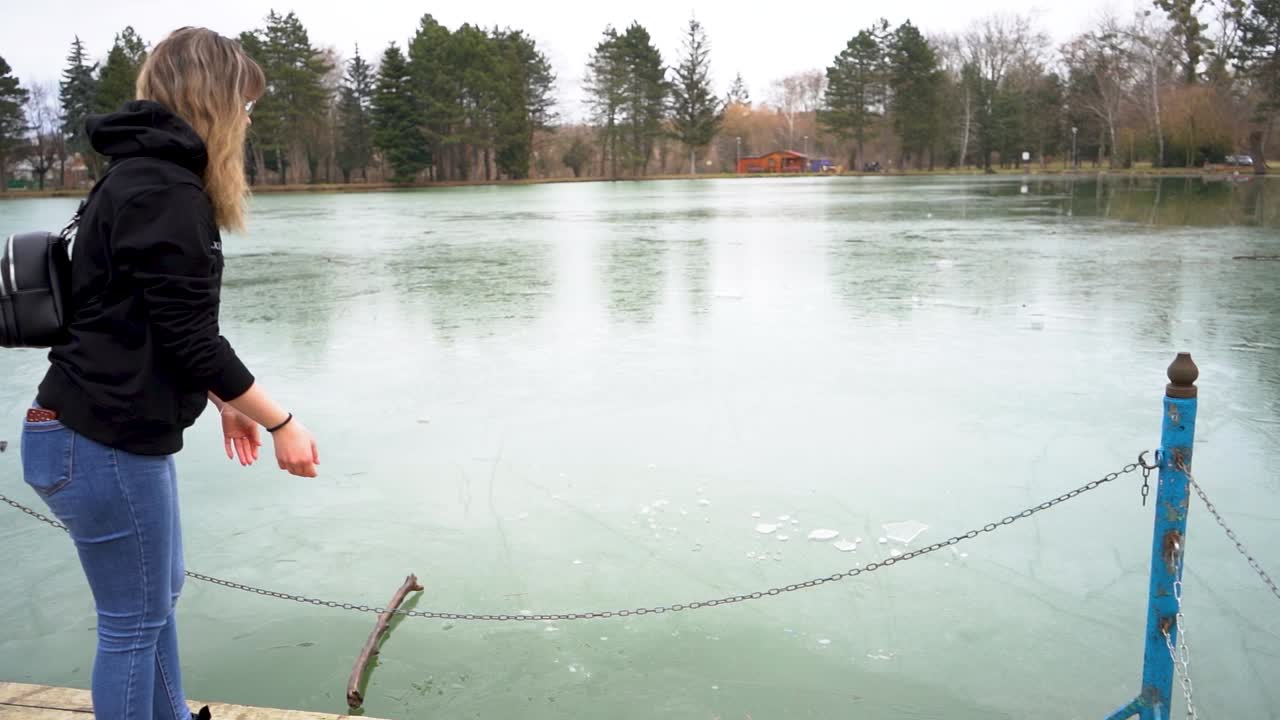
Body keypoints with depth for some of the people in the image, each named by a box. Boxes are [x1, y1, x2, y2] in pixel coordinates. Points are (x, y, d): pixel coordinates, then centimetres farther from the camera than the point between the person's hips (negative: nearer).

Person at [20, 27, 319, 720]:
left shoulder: (139, 176, 13)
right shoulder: (168, 191, -19)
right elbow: (190, 337, -21)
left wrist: (224, 402, 21)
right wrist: (281, 422, -11)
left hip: (117, 434, 10)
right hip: (104, 447, -10)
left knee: (158, 594, 24)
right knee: (134, 621, 4)